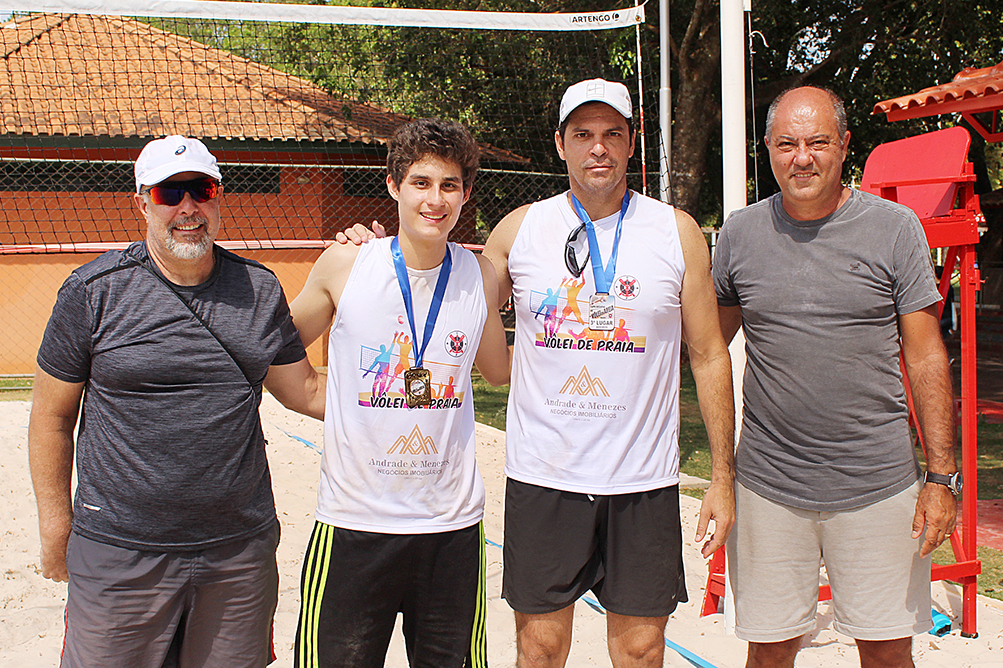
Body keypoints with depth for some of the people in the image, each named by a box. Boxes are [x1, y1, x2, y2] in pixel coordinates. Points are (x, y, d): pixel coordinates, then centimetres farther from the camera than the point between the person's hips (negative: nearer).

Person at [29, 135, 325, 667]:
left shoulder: (260, 290, 5)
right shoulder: (93, 291, -4)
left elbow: (303, 390, 10)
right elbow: (52, 417, 1)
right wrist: (56, 526, 0)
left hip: (241, 549, 3)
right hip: (118, 554, -2)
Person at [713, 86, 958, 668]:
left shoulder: (895, 229, -2)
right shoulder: (740, 234, 3)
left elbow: (926, 357, 0)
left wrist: (942, 475, -4)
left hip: (879, 484, -1)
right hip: (769, 484, 1)